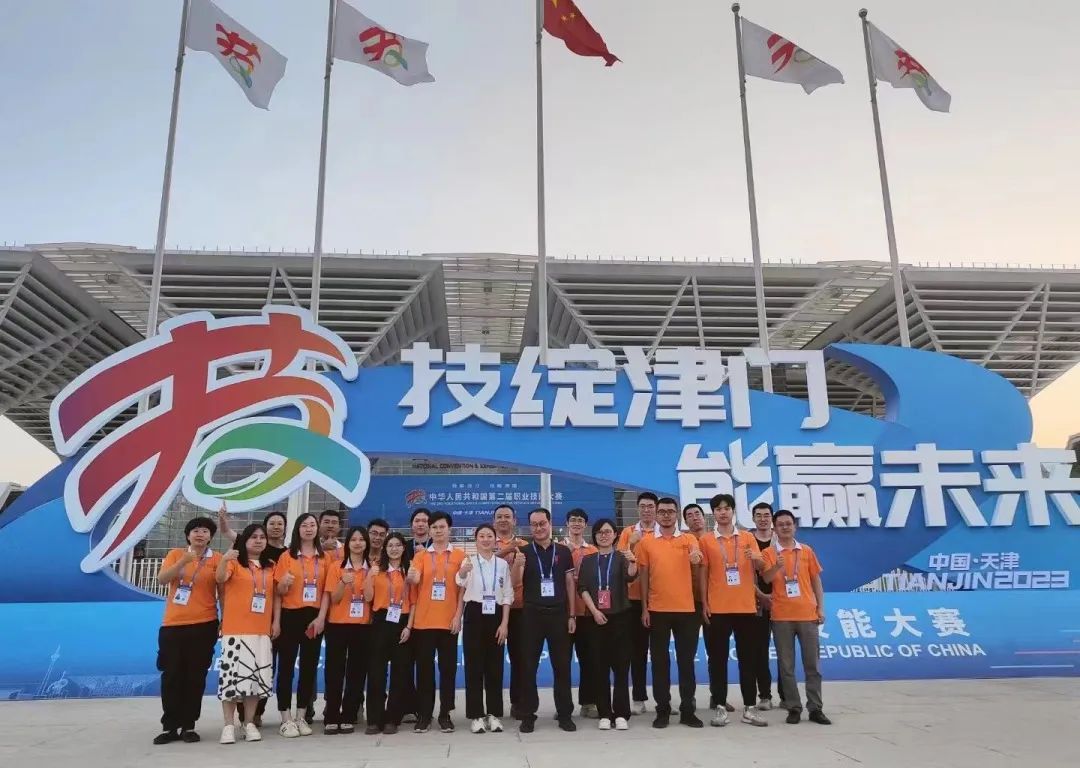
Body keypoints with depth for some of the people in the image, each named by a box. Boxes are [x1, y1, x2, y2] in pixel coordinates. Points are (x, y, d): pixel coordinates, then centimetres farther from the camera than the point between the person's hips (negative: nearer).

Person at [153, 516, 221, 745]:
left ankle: (188, 726, 12)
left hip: (204, 625, -1)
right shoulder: (176, 554, 7)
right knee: (171, 676, 3)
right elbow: (162, 579, -7)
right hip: (173, 624, 1)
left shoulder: (217, 559, 2)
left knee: (195, 677, 3)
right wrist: (183, 561, -22)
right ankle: (170, 726, 12)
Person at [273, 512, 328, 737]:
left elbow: (326, 591, 5)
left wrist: (321, 617, -6)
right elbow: (279, 591, 0)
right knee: (286, 666, 0)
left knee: (309, 667, 7)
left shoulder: (324, 557, 6)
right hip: (290, 616, -2)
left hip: (314, 617, 2)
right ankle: (286, 719, 8)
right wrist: (284, 583, -23)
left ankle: (301, 717, 18)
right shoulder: (287, 556, 0)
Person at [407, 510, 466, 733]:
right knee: (424, 667, 4)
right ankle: (424, 714, 13)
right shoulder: (421, 555, 6)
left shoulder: (459, 555, 3)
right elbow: (414, 581, -9)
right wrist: (411, 577, -33)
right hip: (424, 620, 1)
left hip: (448, 620, -1)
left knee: (448, 667, 4)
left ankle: (445, 714, 14)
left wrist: (458, 615, -6)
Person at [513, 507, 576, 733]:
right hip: (531, 615, -1)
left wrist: (571, 615, 4)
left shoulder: (563, 552, 5)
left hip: (558, 614, 1)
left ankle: (565, 714, 15)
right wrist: (517, 565, -29)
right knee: (528, 667, 3)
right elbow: (516, 583, -8)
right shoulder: (523, 552, 1)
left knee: (562, 665, 5)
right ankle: (528, 715, 12)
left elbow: (570, 584, 8)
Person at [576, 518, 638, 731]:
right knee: (599, 666, 3)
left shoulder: (622, 558, 2)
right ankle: (604, 713, 10)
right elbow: (582, 588, 1)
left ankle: (621, 713, 5)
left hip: (620, 616, -2)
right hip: (595, 617, 2)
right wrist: (594, 610, -12)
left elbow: (630, 577, -18)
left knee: (621, 665, -1)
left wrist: (632, 563, -39)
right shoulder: (587, 560, 8)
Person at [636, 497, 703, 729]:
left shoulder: (688, 539, 4)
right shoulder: (646, 542, 3)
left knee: (686, 661, 7)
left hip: (685, 609, 0)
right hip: (658, 610, 0)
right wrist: (644, 608, 1)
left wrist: (696, 556, -43)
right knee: (660, 661, 6)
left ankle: (687, 710, 17)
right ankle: (662, 710, 15)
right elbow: (643, 577, 5)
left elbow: (697, 554, -18)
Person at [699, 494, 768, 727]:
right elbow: (703, 574, 3)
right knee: (717, 658, 2)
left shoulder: (747, 537, 7)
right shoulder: (706, 540, 3)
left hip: (746, 607, 2)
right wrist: (704, 604, -3)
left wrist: (756, 558, -17)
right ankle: (719, 706, 10)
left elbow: (761, 567, 5)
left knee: (748, 657, 6)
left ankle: (749, 708, 14)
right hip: (718, 608, -1)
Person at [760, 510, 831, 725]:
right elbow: (766, 578, -14)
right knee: (787, 666, 3)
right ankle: (793, 708, 11)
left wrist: (821, 608, 5)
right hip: (782, 616, -2)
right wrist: (777, 566, -34)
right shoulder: (768, 553, 0)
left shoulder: (806, 551, 8)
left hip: (807, 614, 2)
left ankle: (815, 708, 14)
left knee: (812, 664, 6)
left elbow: (816, 580, 12)